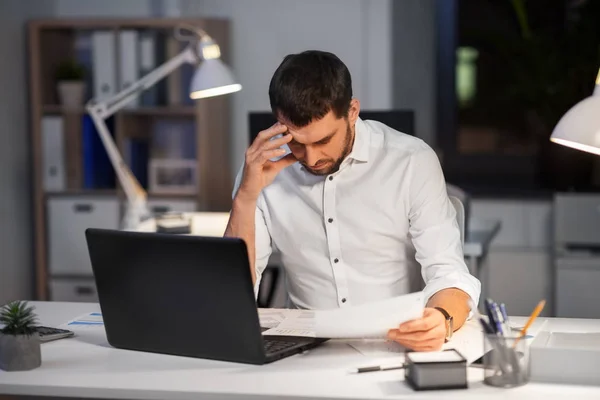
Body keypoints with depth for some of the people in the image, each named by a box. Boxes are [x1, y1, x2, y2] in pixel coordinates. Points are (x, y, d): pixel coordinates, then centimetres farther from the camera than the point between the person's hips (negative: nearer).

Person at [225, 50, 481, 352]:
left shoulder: (412, 163, -9)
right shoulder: (265, 168, -2)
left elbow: (449, 274, -14)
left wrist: (441, 320, -36)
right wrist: (246, 196, -17)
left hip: (401, 345, 0)